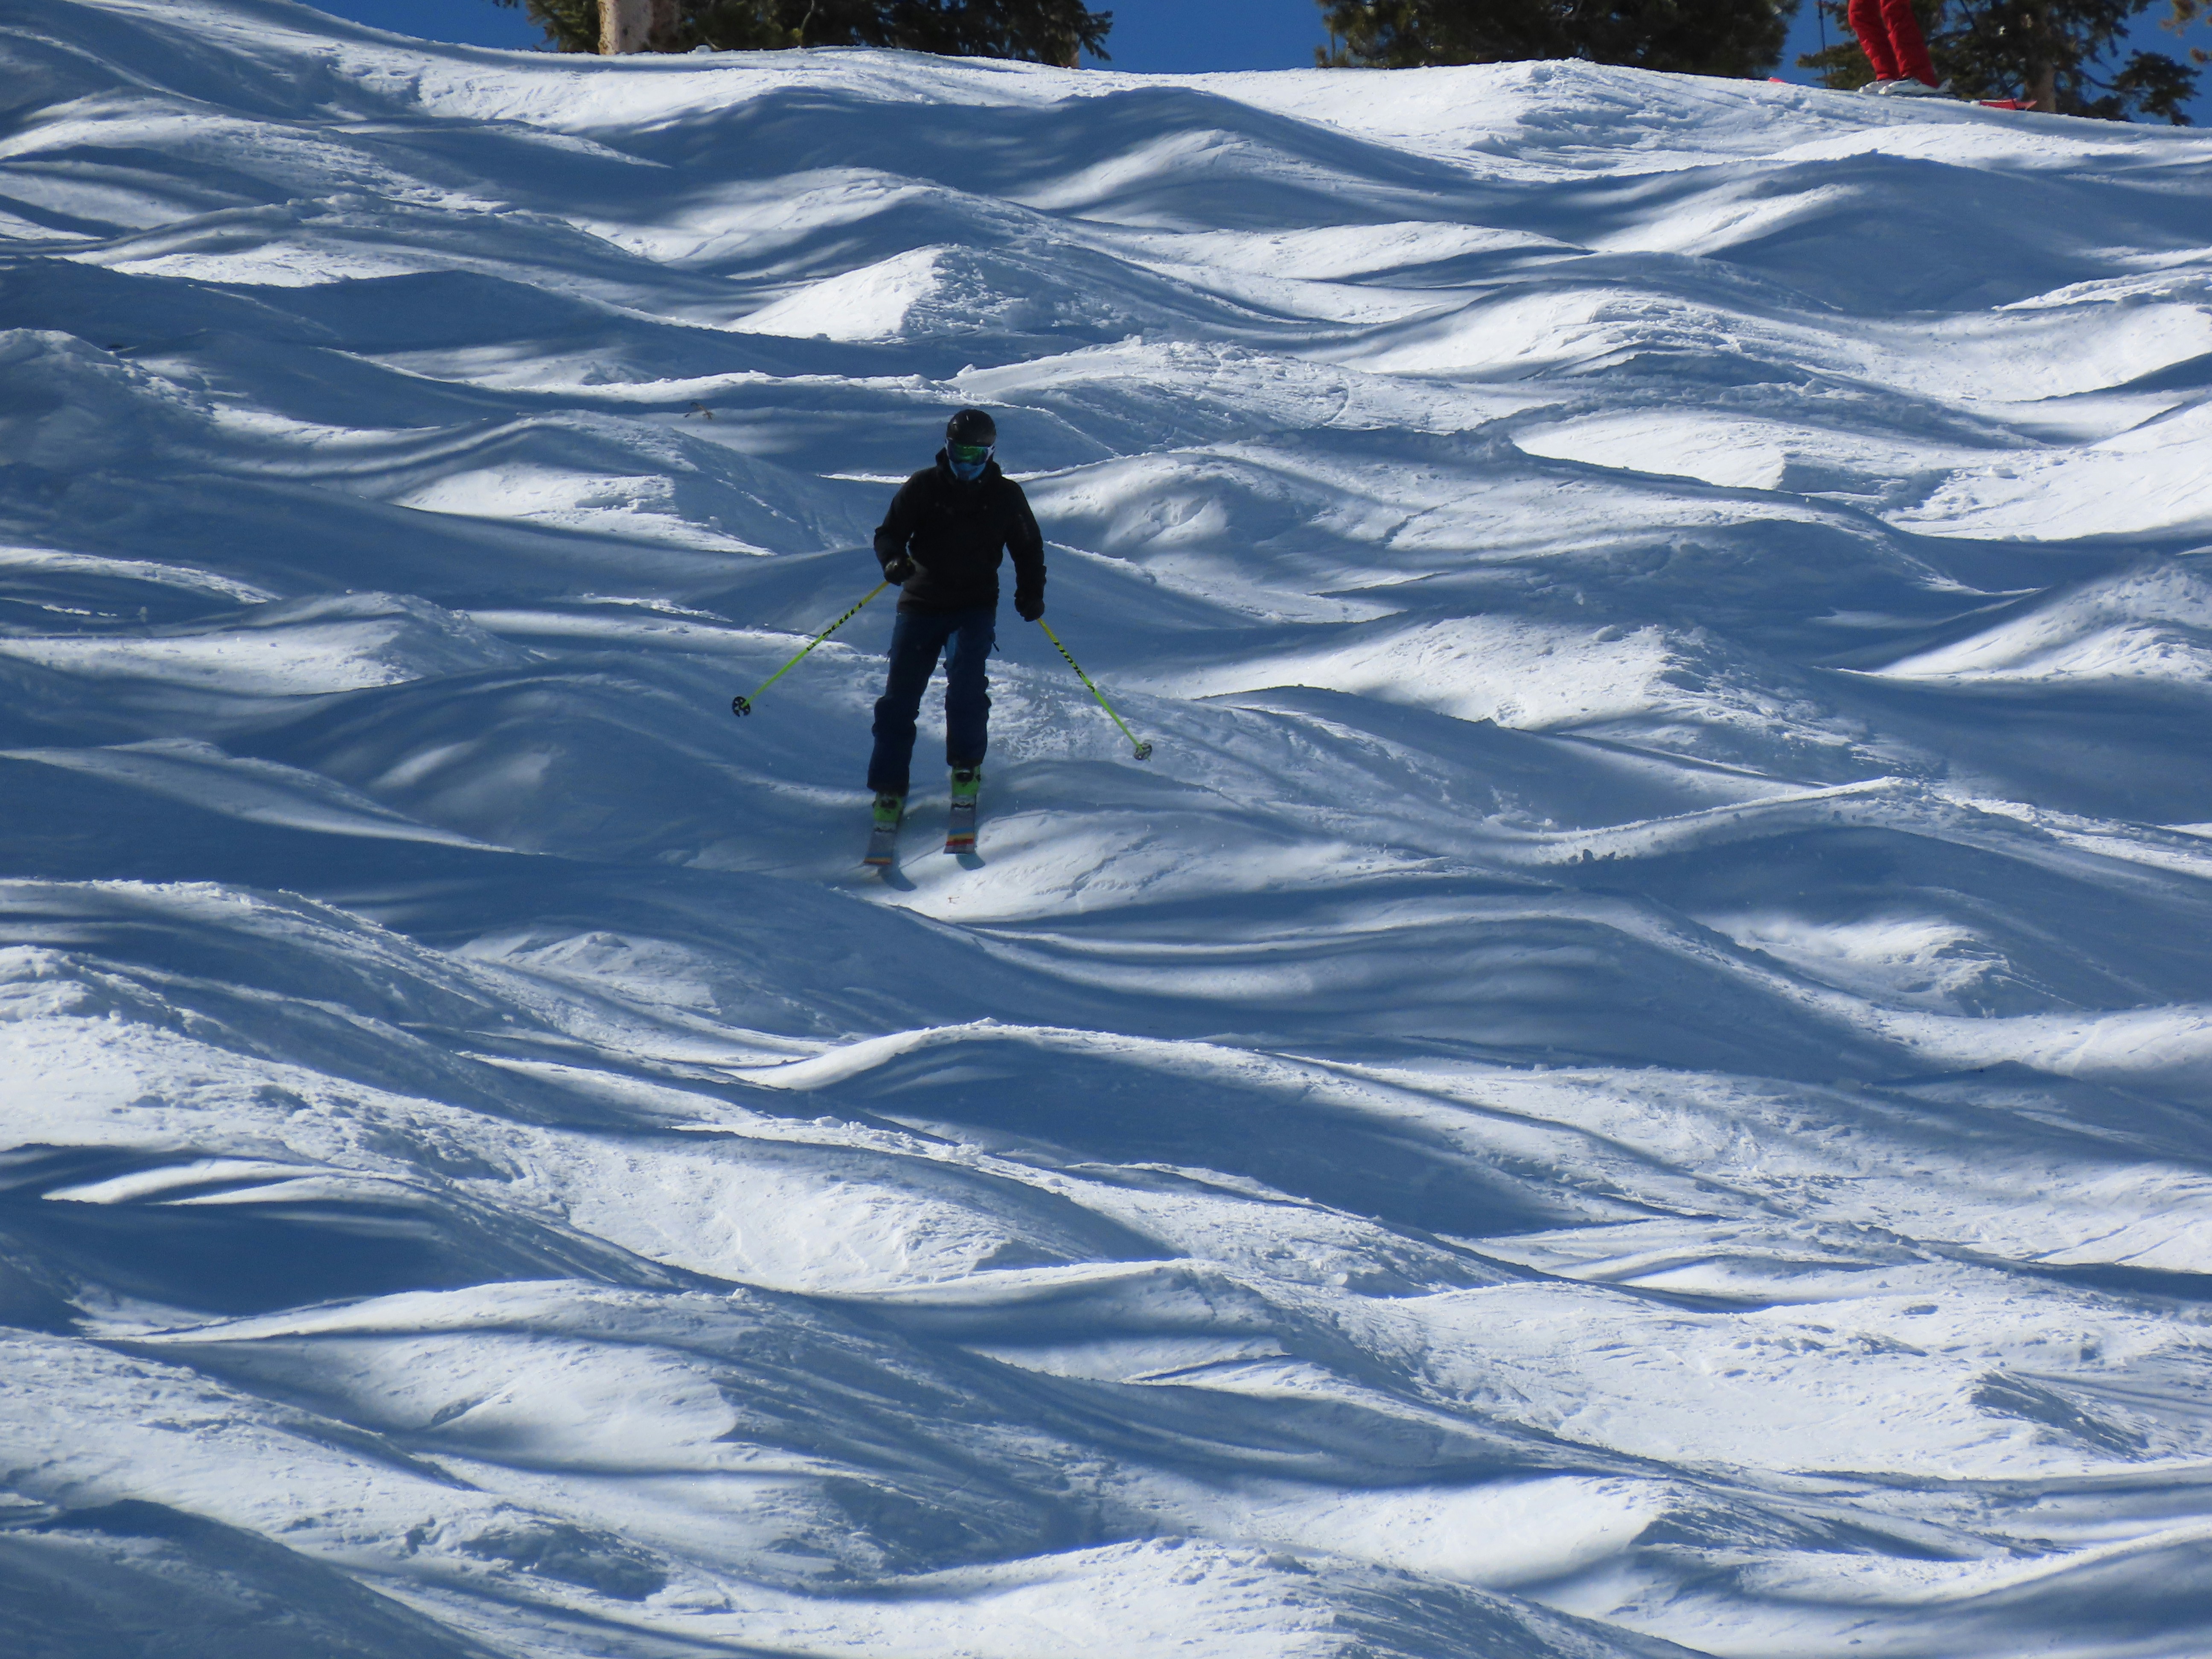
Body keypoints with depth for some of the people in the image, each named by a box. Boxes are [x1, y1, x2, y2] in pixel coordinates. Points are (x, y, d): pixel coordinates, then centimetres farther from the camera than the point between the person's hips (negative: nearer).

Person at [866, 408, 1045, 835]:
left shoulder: (1005, 496, 4)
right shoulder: (923, 488, -1)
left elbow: (1028, 548, 15)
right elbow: (889, 533, 1)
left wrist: (1031, 592, 1)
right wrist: (893, 560, -21)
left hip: (975, 607, 0)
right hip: (921, 603, 1)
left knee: (965, 676, -24)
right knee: (899, 695, -4)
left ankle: (966, 769, -9)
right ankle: (889, 789, 5)